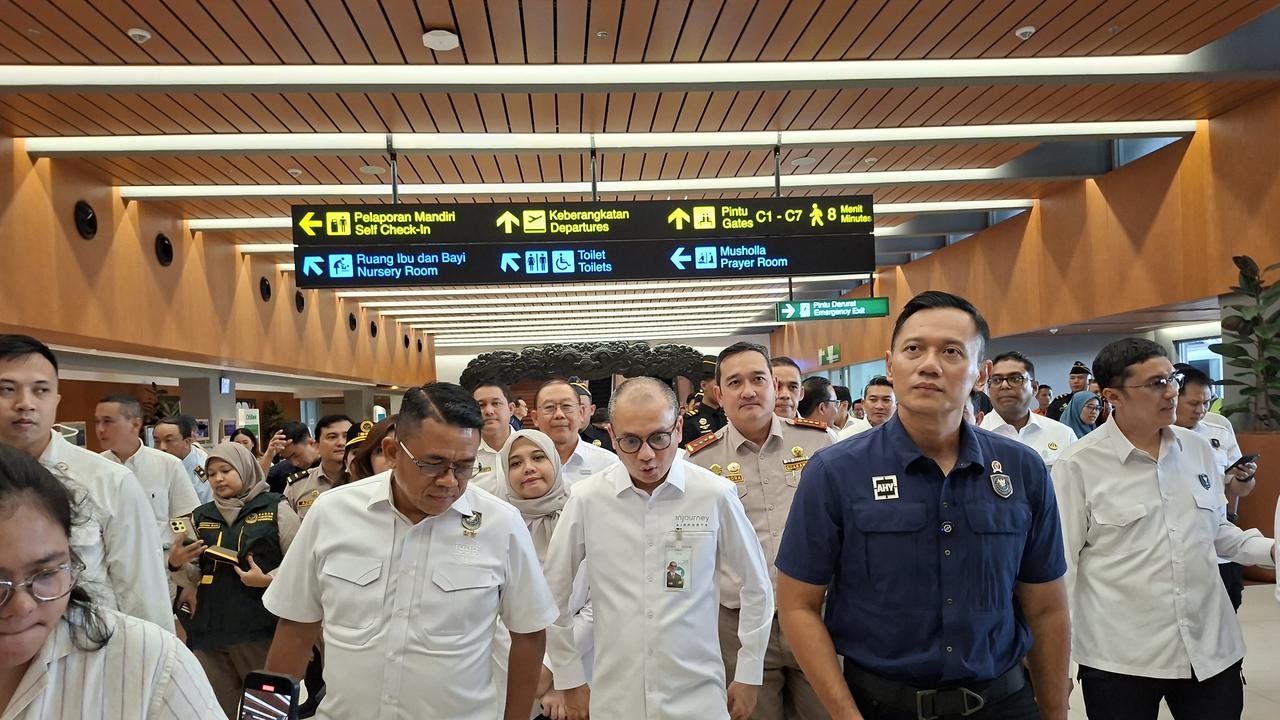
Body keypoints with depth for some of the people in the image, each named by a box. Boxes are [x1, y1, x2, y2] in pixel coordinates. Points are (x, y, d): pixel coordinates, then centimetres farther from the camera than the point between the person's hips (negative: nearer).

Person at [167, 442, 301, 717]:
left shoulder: (275, 508, -2)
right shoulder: (200, 516, 11)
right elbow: (193, 579, 14)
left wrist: (268, 580, -17)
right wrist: (176, 564, -5)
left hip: (260, 629, -4)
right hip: (209, 630, 4)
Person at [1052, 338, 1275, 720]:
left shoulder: (1197, 448, 6)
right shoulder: (1078, 465, -10)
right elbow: (1060, 564, -7)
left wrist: (1271, 549, 3)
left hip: (1211, 648, 5)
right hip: (1119, 659, -4)